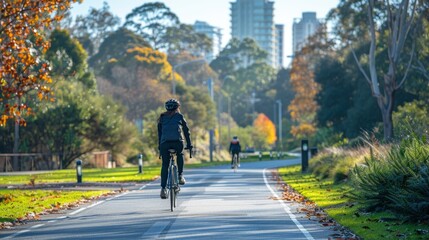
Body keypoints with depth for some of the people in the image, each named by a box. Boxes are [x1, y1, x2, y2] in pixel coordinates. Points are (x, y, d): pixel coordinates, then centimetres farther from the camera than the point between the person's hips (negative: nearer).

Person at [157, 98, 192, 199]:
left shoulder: (162, 118, 23)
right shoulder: (180, 116, 19)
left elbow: (159, 133, 25)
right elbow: (186, 131, 21)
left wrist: (159, 146, 30)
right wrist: (189, 145, 28)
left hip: (164, 143, 1)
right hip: (177, 142, -1)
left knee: (165, 165, 7)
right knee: (180, 155, 31)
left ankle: (163, 188, -4)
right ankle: (180, 176, 17)